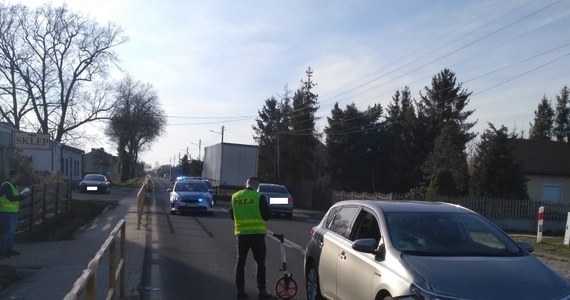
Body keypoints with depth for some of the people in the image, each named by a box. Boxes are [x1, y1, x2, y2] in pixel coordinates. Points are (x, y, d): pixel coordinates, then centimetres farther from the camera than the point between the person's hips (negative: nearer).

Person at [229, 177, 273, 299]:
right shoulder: (259, 197, -9)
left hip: (241, 233, 3)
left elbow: (232, 215, 12)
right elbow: (267, 215, -7)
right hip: (257, 233, -3)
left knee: (240, 262, 12)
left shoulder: (235, 196, 3)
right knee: (260, 263, 5)